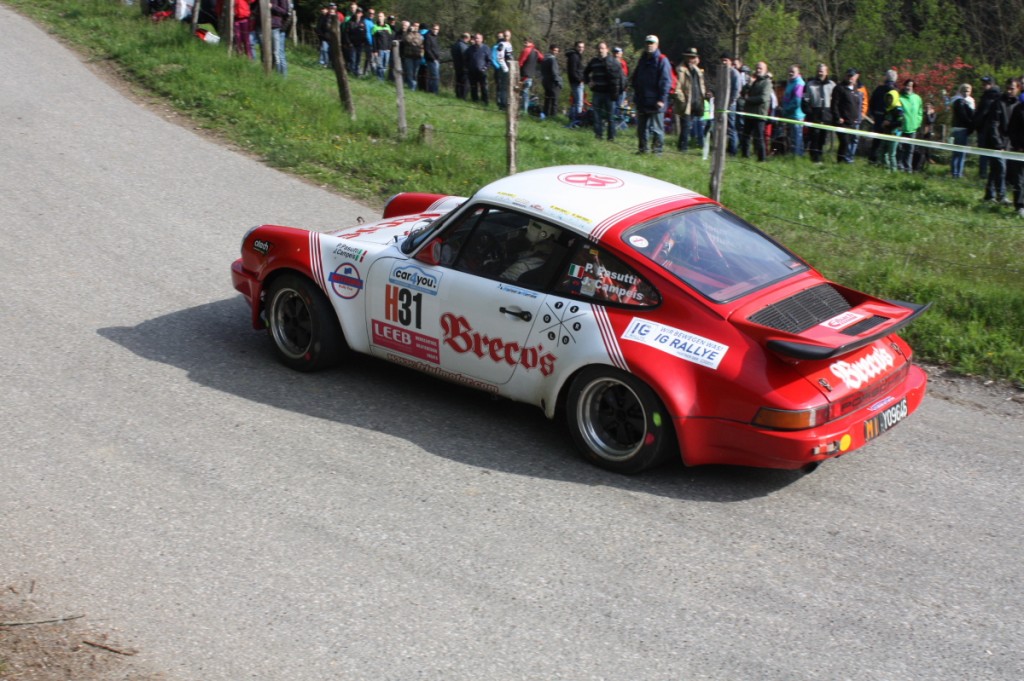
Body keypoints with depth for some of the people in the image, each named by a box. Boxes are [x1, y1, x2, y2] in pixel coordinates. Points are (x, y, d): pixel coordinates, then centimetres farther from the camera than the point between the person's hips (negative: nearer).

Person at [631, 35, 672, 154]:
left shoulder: (662, 60, -6)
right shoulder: (642, 60, 16)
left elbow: (666, 82, -12)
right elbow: (635, 79, 24)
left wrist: (662, 99, -18)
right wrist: (636, 96, 16)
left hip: (655, 102, -7)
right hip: (642, 102, 7)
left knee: (657, 128, -4)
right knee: (641, 127, 10)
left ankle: (658, 149, 2)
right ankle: (643, 148, 18)